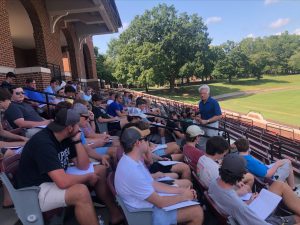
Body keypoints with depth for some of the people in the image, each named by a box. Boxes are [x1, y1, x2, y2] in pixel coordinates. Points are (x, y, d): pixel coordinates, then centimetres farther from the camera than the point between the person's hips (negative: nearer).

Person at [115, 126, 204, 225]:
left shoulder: (129, 161, -1)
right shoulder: (132, 172, -32)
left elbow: (153, 184, 5)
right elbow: (160, 203, -24)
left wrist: (181, 190, 0)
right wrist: (184, 197, -9)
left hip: (147, 205, 9)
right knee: (197, 212, -8)